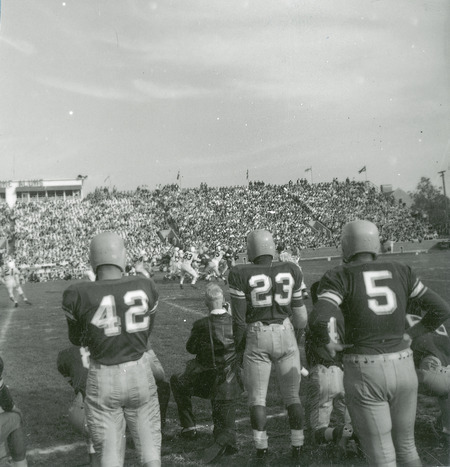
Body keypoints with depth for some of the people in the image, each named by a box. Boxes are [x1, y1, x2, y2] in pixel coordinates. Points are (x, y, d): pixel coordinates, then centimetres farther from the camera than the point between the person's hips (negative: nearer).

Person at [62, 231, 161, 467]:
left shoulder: (78, 294, -16)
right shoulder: (146, 286, -10)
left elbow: (78, 339, 1)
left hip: (103, 377, -1)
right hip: (139, 371, 2)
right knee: (149, 439, 20)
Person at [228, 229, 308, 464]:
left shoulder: (240, 275, -10)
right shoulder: (291, 272, -1)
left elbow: (239, 317, -8)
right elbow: (299, 313, 5)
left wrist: (239, 346, 5)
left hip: (257, 339, -2)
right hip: (285, 335, 2)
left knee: (257, 398, 11)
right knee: (292, 396, 14)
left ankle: (262, 450, 11)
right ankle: (297, 448, 18)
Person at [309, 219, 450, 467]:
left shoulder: (339, 277, -8)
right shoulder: (400, 272, 6)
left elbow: (318, 319, -23)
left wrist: (328, 343, -2)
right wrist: (409, 336, 15)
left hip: (364, 374, -4)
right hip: (402, 369, 4)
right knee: (405, 446, 24)